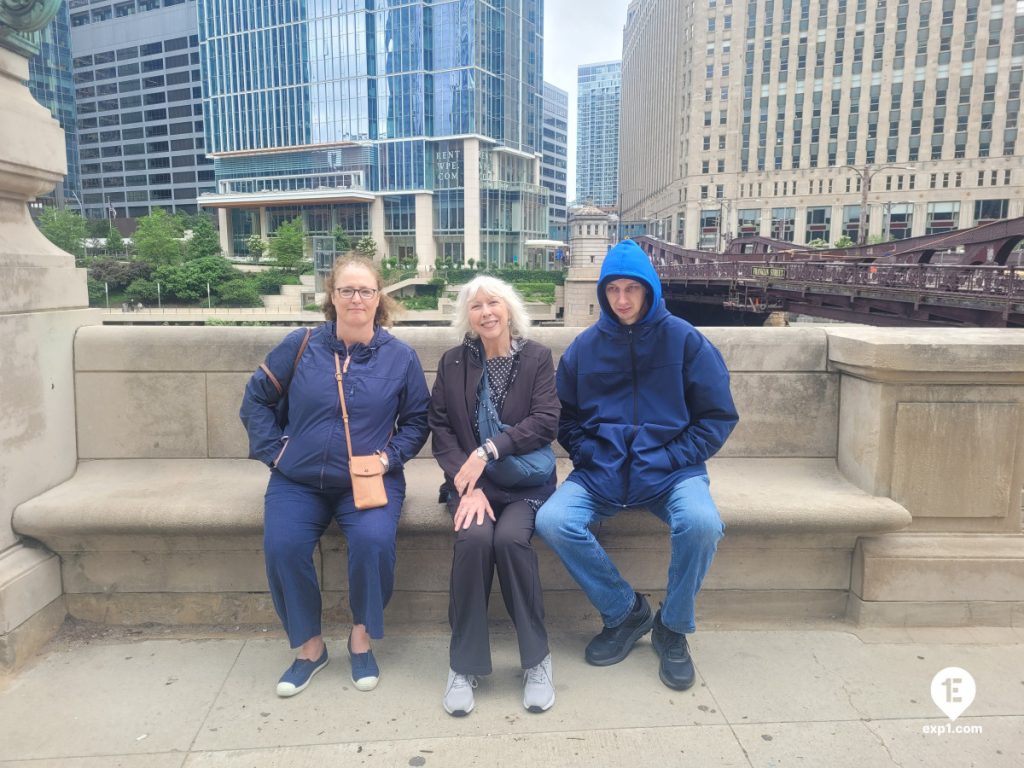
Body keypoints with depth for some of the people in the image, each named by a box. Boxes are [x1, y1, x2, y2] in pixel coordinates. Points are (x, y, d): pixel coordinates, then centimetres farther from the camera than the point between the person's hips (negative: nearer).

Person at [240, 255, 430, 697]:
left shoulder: (400, 357, 1)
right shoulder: (300, 346, 1)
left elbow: (417, 420, 8)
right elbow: (256, 399, 10)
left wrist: (389, 455, -7)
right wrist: (273, 450, 0)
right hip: (298, 480, 1)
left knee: (373, 541, -29)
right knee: (282, 547, -25)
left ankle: (362, 636, -1)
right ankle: (309, 647, 1)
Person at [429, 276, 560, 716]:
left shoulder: (537, 357, 3)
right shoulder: (453, 362, 7)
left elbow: (545, 423, -8)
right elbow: (441, 429, 0)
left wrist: (488, 452, -19)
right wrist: (467, 484, -15)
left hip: (526, 481, -1)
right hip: (471, 480, 1)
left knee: (510, 537, -30)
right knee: (474, 537, -29)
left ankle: (536, 658, -10)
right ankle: (463, 664, -13)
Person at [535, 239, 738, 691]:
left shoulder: (685, 340, 0)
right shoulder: (585, 346, 7)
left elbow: (718, 416, 2)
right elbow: (566, 417, 13)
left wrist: (674, 459, -8)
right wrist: (588, 454, -4)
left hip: (669, 470, -2)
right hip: (600, 471, 2)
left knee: (701, 523, -32)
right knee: (552, 522, -24)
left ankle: (673, 628, -1)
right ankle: (624, 611, 3)